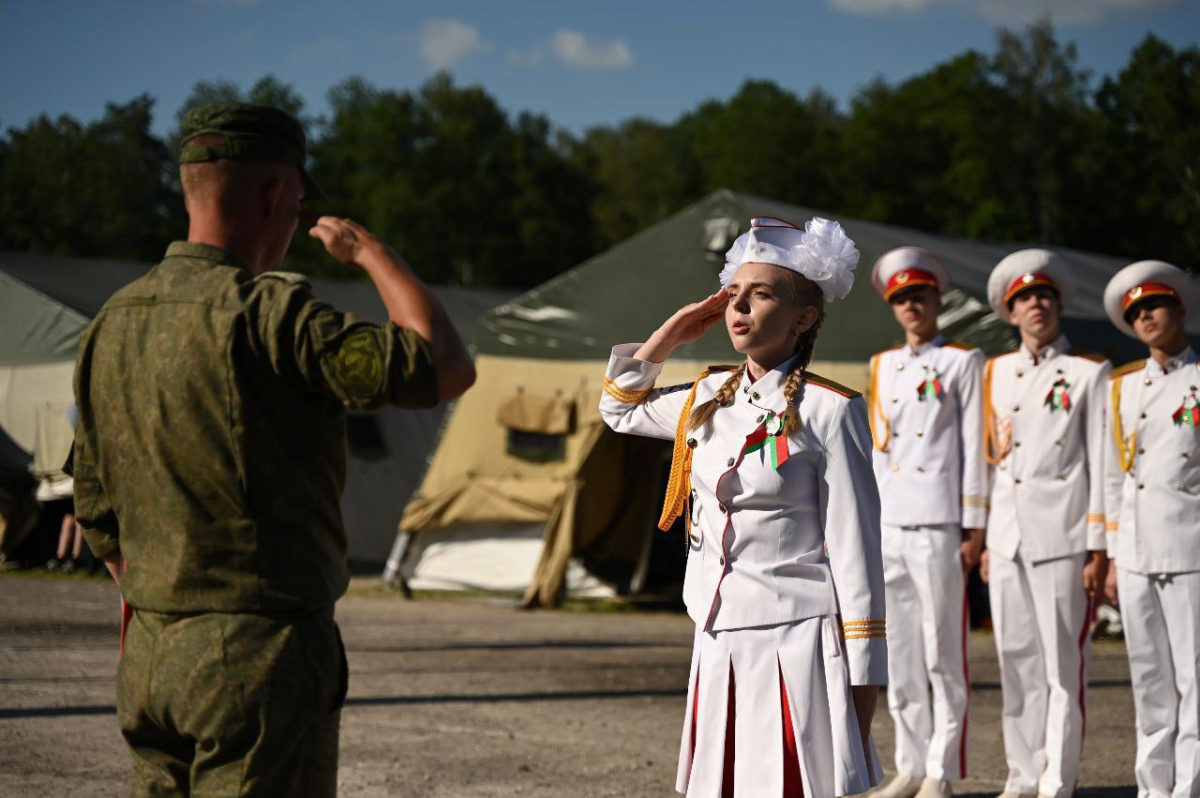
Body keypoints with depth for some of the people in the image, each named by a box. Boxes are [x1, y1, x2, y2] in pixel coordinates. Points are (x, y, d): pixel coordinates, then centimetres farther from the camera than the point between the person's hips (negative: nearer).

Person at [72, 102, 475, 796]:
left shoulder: (112, 325, 9)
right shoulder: (267, 311, -17)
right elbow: (446, 369, -19)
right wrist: (372, 252, -4)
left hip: (149, 659, 8)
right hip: (264, 655, -8)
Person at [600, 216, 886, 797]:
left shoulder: (829, 410, -8)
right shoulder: (708, 399, 9)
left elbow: (856, 552, -8)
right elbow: (620, 409, 28)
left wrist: (862, 683, -10)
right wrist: (668, 336, 11)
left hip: (799, 646, -6)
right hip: (719, 647, 6)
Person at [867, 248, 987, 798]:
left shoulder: (964, 363, 3)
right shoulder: (882, 367, 16)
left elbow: (974, 448, -2)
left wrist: (975, 529, -7)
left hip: (938, 526, -5)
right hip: (886, 527, 5)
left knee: (943, 654, -2)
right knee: (899, 655, 7)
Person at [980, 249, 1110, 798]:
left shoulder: (1089, 373, 3)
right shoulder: (995, 374, 15)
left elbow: (1101, 463, -1)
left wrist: (1098, 548, -7)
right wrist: (982, 538, 12)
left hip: (1062, 537, -4)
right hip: (1007, 540, 4)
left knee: (1063, 664, -2)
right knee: (1016, 662, 7)